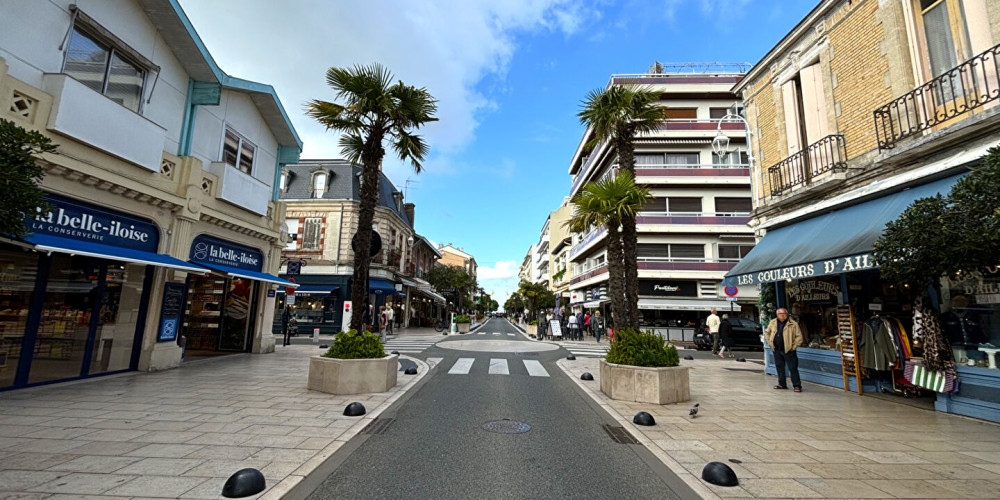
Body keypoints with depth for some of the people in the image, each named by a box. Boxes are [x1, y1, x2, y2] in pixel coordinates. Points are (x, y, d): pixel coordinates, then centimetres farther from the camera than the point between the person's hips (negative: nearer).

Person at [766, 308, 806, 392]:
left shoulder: (793, 324, -7)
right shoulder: (773, 323, 6)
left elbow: (799, 337, -6)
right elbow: (767, 333, 19)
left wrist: (793, 346, -9)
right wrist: (770, 343, 11)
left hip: (788, 350, -5)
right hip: (777, 350, 5)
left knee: (793, 368, -3)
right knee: (779, 367, 12)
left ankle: (797, 385, 6)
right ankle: (782, 384, 22)